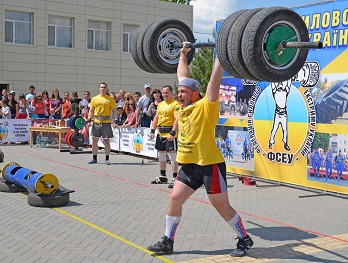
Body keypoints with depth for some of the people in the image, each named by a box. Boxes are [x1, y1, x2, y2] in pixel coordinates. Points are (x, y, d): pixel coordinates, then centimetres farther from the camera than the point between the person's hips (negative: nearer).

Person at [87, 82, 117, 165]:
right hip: (96, 122, 3)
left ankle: (107, 159, 8)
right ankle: (94, 158, 17)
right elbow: (91, 110, 12)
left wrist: (114, 121, -10)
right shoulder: (94, 99, 9)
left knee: (106, 141, 0)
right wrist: (89, 120, 1)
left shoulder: (110, 99, 2)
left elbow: (113, 111, 0)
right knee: (94, 140, 6)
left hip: (106, 122, -3)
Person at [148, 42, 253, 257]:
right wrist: (183, 54, 24)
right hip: (189, 165, 7)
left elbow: (215, 80, -19)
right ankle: (167, 241, 17)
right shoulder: (185, 107, 7)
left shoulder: (206, 106, -12)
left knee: (222, 206, 2)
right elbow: (183, 76, 18)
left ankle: (245, 240, 19)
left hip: (210, 165, -7)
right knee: (175, 199, 6)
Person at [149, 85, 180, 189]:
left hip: (170, 134, -9)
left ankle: (174, 179, -3)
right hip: (160, 133, 9)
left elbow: (177, 120, -19)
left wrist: (172, 133, -28)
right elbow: (156, 118, 19)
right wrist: (152, 131, 11)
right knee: (161, 155, 16)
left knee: (173, 156, -8)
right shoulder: (160, 104, 16)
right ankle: (162, 177, 29)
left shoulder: (176, 104, -10)